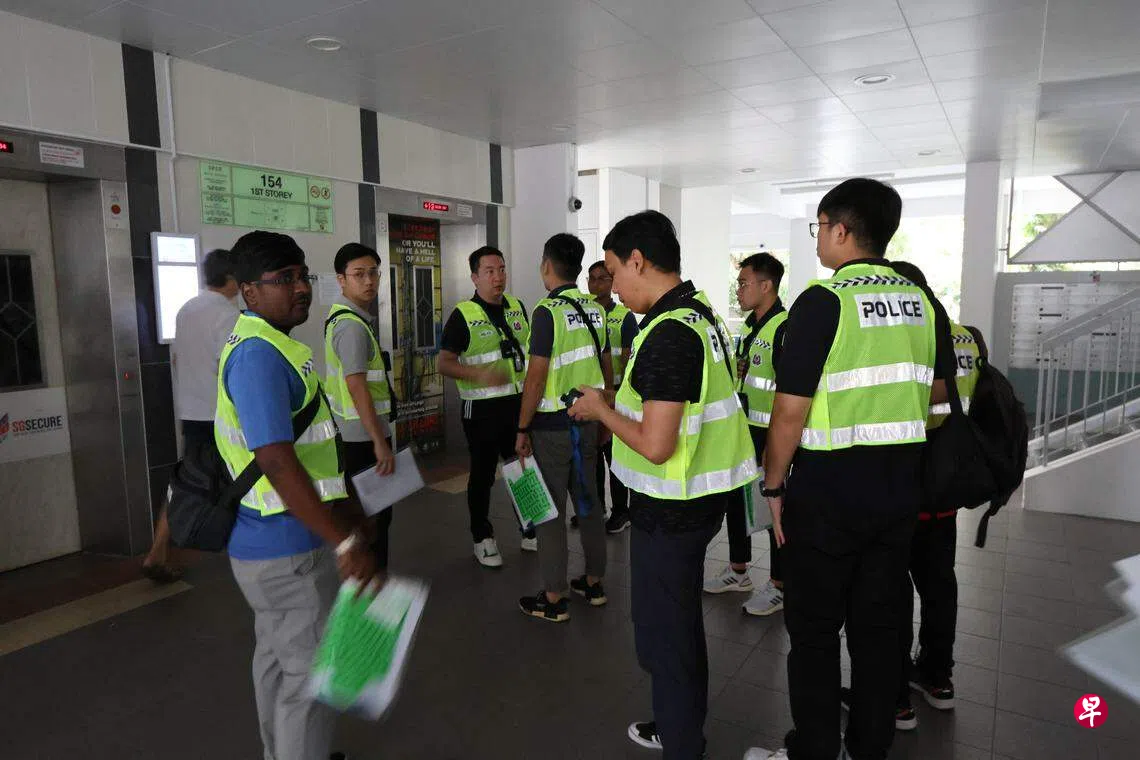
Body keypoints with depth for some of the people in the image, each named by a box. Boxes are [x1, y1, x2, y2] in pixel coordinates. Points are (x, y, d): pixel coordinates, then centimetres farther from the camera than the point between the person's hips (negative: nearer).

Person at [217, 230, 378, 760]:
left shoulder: (256, 343, 10)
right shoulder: (260, 353, -23)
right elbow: (277, 461, -31)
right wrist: (343, 542, -31)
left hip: (264, 543, 10)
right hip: (292, 550, -10)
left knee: (277, 661, 24)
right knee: (312, 677, 4)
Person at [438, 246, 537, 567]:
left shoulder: (517, 307, 7)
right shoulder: (463, 315, -9)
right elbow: (444, 363, -12)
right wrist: (479, 374, -27)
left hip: (519, 403, 5)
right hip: (482, 408, -5)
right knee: (483, 475, 8)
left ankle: (531, 532, 30)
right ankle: (483, 538, 24)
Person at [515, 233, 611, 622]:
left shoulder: (548, 311, -16)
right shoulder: (595, 309, 5)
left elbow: (536, 376, -18)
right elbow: (607, 368, 13)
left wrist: (522, 429, -10)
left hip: (552, 425, -7)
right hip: (588, 419, 7)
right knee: (588, 500, 16)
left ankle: (553, 598, 11)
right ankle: (593, 582, 28)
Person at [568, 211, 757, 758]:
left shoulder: (668, 334, -25)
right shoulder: (702, 314, 7)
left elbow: (655, 445, -28)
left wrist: (602, 410, -12)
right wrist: (616, 406, 12)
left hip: (670, 509, -10)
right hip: (701, 497, 10)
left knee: (664, 636, 7)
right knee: (684, 625, 25)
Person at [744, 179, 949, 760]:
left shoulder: (824, 300, -15)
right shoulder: (919, 302, 7)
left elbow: (791, 411, -18)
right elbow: (933, 398, 14)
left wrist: (773, 486, -7)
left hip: (827, 494, -7)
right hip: (900, 492, 7)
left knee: (813, 632, 8)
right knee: (877, 626, 17)